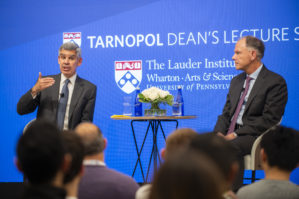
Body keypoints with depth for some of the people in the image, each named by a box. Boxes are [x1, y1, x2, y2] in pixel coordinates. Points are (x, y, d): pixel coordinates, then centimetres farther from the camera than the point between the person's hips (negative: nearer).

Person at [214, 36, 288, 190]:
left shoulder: (275, 82, -4)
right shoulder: (236, 81, 21)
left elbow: (269, 120, -12)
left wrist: (236, 134, -17)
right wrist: (219, 133, -4)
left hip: (254, 136, -7)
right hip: (230, 135, 7)